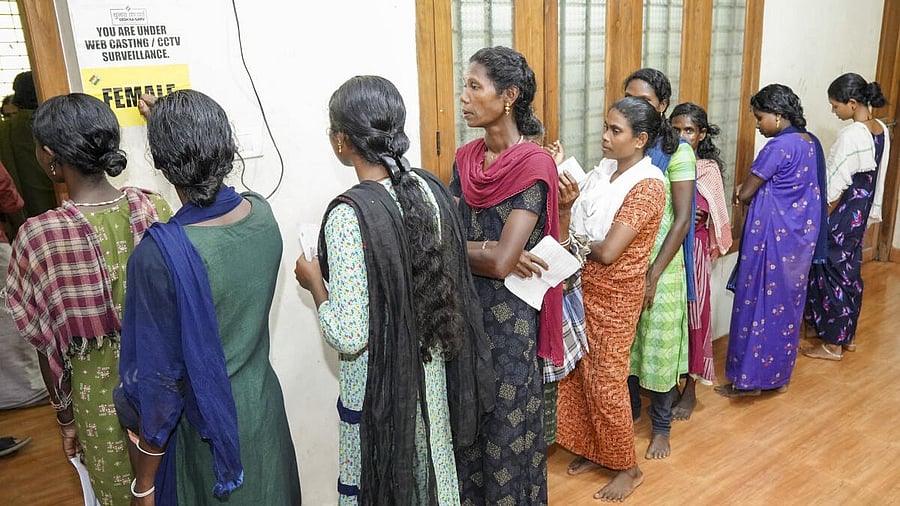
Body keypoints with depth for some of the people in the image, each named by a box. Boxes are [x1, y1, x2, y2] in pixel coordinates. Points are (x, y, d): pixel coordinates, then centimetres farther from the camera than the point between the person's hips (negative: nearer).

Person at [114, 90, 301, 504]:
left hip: (205, 427, -5)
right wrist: (175, 126, 26)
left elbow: (159, 381, -21)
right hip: (265, 407, 5)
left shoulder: (158, 255, -30)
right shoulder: (263, 214, -13)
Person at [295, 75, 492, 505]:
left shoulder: (349, 214, -25)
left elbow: (348, 337, -26)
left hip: (379, 382, -6)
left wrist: (314, 281, -8)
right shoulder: (430, 188, -5)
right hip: (431, 369, 6)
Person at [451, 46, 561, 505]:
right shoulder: (466, 159, 4)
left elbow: (502, 262, -23)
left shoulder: (534, 165, -16)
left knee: (506, 427, 11)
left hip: (509, 316, -6)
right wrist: (486, 251, -18)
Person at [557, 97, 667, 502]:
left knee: (606, 381, 4)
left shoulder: (648, 185, -19)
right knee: (579, 373, 15)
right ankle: (593, 449, 36)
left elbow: (608, 252, -25)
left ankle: (627, 468, 24)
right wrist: (565, 204, -14)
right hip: (582, 287, 7)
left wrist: (579, 240, -7)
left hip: (614, 296, -7)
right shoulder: (602, 170, 4)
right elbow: (567, 236, 4)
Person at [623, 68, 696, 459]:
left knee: (659, 345, 7)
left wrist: (653, 275, -15)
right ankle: (628, 410, 36)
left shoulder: (676, 152, -8)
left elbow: (682, 220, -11)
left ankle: (661, 427, 26)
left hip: (660, 265, -4)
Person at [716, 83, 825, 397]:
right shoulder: (812, 143, 8)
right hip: (801, 236, 9)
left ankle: (750, 378, 11)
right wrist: (758, 191, 2)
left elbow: (743, 195, -16)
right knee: (787, 304, 16)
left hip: (773, 237, -9)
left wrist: (741, 193, 7)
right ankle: (779, 375, 27)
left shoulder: (778, 147, -19)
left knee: (759, 303, 1)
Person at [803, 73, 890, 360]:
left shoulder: (851, 135, -24)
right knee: (850, 272, 18)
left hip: (841, 217, -9)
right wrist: (869, 212, 19)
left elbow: (836, 188, -21)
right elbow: (876, 178, 12)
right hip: (861, 214, 9)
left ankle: (833, 345, 13)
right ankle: (848, 336, 31)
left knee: (831, 275, 3)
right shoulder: (881, 131, 4)